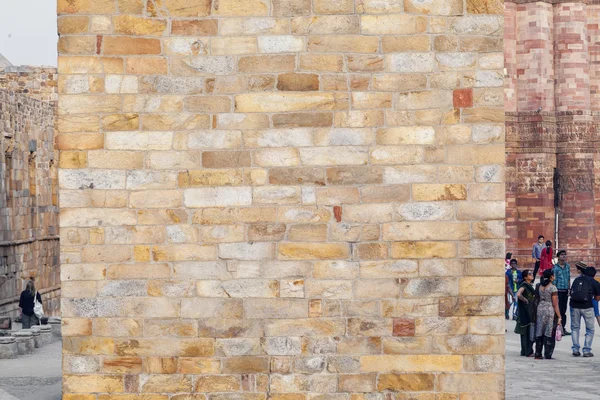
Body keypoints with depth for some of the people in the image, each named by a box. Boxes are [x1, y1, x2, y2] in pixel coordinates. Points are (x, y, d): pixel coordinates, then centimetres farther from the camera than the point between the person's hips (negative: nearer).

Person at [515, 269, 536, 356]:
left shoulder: (529, 285, 14)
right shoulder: (524, 285, -14)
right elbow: (518, 294, -31)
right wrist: (525, 300, -19)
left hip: (531, 311, 9)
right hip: (526, 311, -9)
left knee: (525, 332, 11)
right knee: (528, 332, -8)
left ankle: (524, 351, 15)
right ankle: (528, 352, -7)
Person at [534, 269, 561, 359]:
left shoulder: (539, 286, 5)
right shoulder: (552, 288, -12)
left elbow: (536, 300, 9)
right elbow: (555, 304, -12)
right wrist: (559, 316, -7)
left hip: (540, 309, 5)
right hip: (550, 311, -5)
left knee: (539, 333, 11)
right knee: (549, 334, 1)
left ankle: (538, 354, 14)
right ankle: (547, 355, 1)